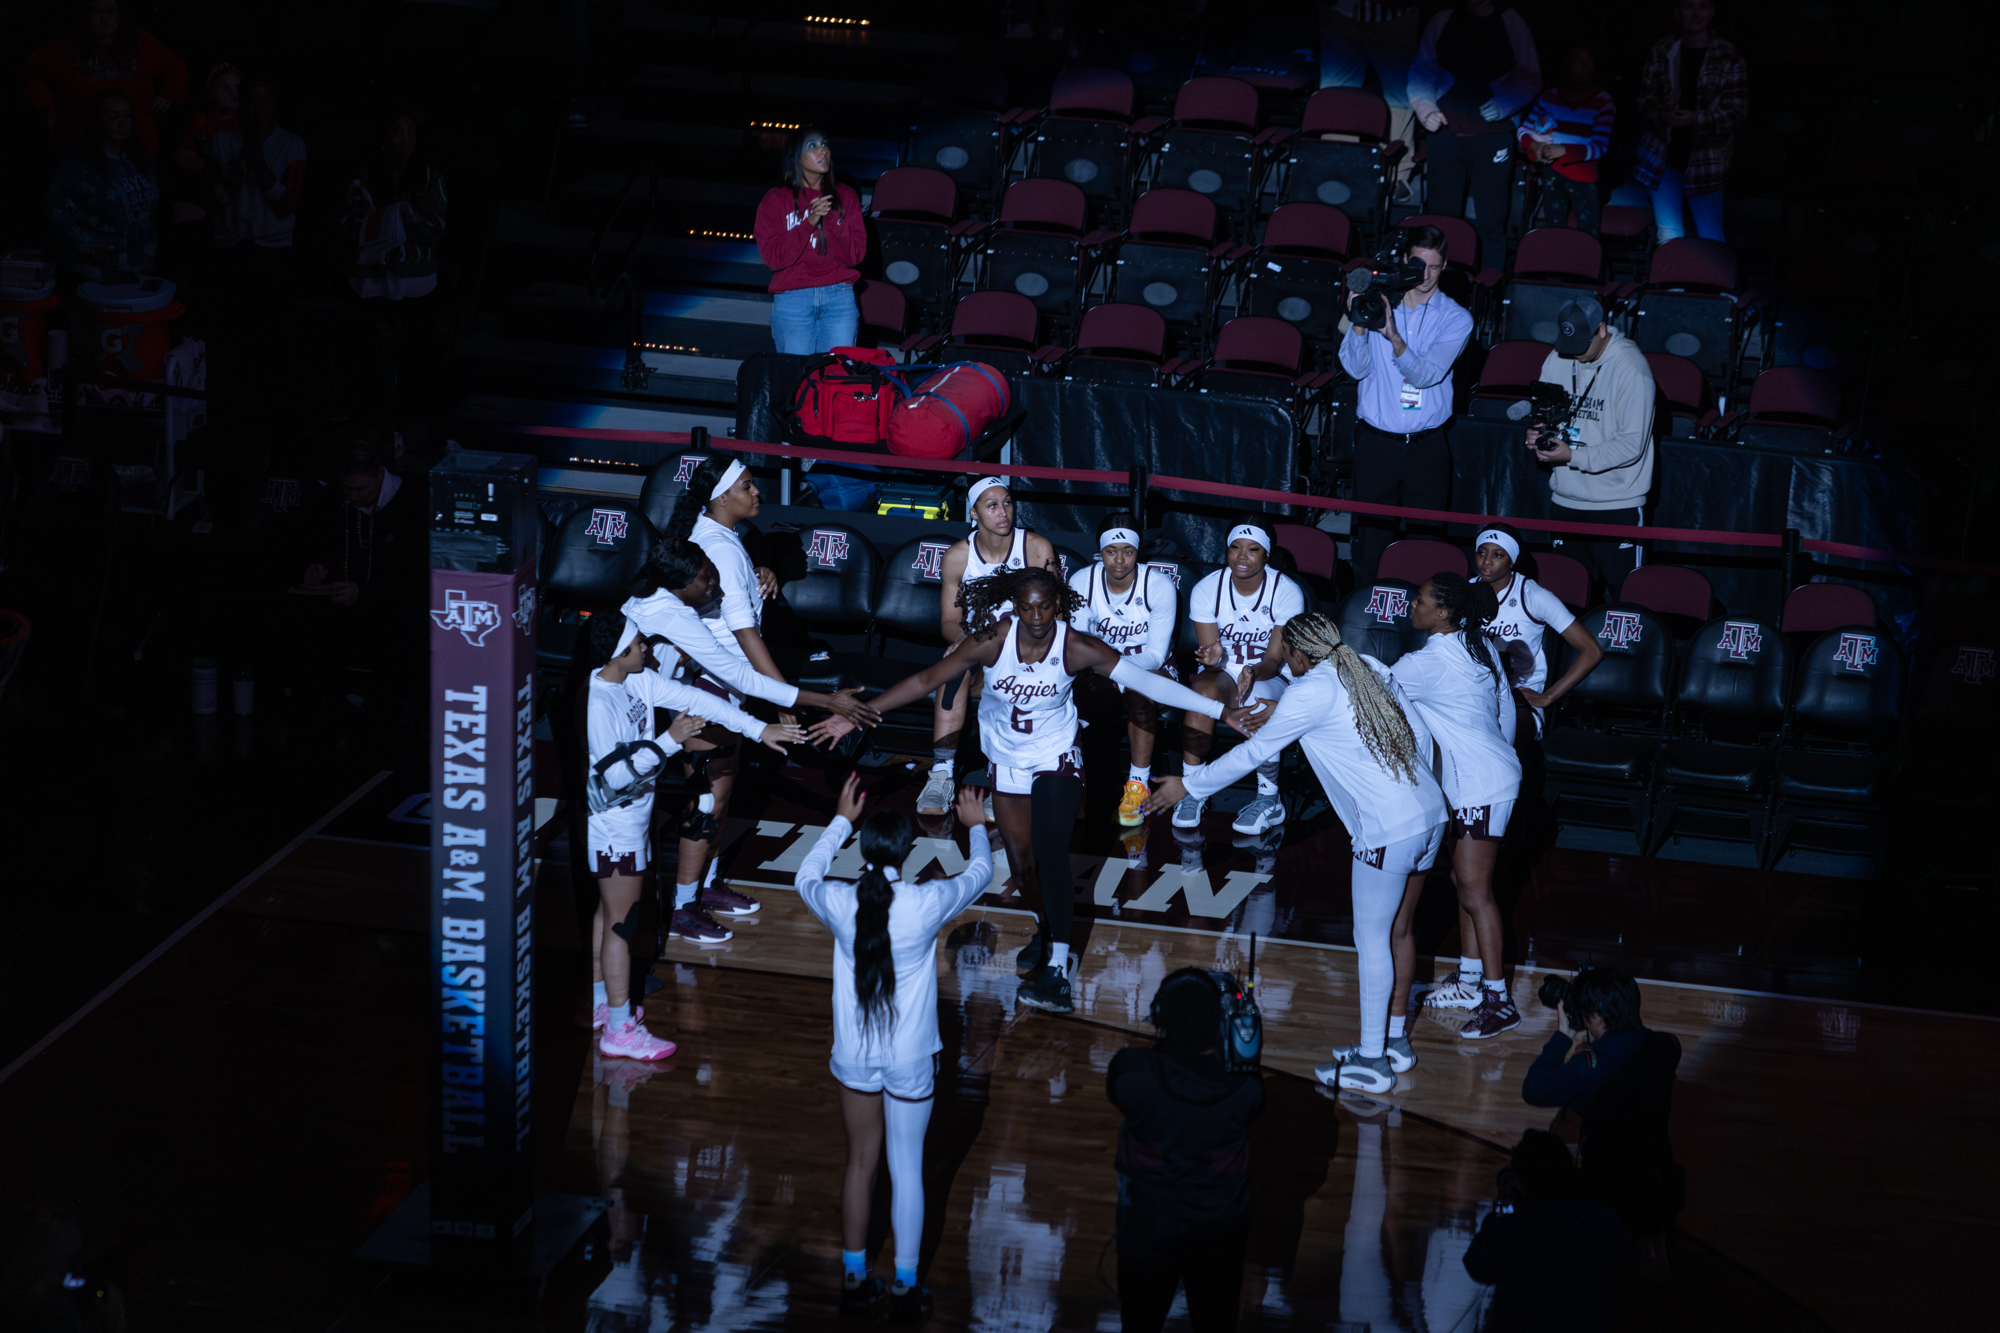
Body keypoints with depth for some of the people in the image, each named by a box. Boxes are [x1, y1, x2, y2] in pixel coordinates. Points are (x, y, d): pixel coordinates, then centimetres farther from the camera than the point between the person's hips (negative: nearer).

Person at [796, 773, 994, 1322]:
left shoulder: (839, 903, -15)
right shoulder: (927, 904, -20)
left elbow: (807, 874, 11)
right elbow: (980, 874, 2)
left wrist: (842, 819, 22)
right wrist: (976, 827, 21)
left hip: (855, 1056, 2)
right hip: (910, 1060, -2)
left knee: (860, 1163, 17)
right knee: (907, 1169, 10)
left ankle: (854, 1281, 28)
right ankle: (906, 1290, 19)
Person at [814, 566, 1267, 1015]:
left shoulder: (1077, 648, -21)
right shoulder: (993, 641, -19)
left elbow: (1145, 681, -22)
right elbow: (926, 680, -13)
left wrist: (1219, 712, -26)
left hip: (1057, 762, -3)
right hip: (1007, 763, 3)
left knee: (1050, 852, -21)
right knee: (1022, 862, 10)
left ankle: (1058, 970, -22)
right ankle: (1046, 930, 42)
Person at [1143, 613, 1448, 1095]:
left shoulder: (1308, 694, -9)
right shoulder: (1371, 670, 12)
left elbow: (1253, 753, -3)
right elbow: (1420, 733, 15)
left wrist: (1187, 786, 7)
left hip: (1387, 830, -8)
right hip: (1431, 815, 8)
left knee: (1372, 940, 2)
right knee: (1396, 931, 19)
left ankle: (1372, 1060, 9)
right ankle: (1395, 1040, 29)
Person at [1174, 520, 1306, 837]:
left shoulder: (1287, 592, -14)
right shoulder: (1206, 590, -9)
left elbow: (1274, 660, -15)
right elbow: (1209, 652, -9)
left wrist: (1254, 671, -39)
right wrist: (1214, 658, -35)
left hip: (1269, 677, -1)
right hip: (1224, 672, 1)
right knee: (1203, 689, -33)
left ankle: (1269, 799, -14)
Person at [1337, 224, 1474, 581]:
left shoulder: (1456, 319, 0)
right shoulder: (1377, 302, 4)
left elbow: (1426, 374, -16)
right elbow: (1355, 368, -5)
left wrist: (1395, 338, -33)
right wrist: (1358, 326, -23)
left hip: (1427, 447, 0)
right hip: (1376, 441, 0)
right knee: (1370, 537, 2)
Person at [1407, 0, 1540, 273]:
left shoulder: (1511, 22, 3)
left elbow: (1530, 77, 5)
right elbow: (1421, 72, 8)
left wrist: (1503, 106, -11)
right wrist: (1427, 109, -9)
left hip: (1493, 135, -1)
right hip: (1444, 130, 1)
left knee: (1492, 220, 0)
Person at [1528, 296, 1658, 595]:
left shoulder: (1631, 368, -15)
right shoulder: (1558, 359, 4)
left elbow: (1632, 444, -17)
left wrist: (1574, 457, -22)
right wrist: (1538, 433, -7)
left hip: (1617, 505, -6)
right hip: (1565, 500, 6)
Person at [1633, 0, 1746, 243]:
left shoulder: (1729, 58, -5)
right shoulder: (1662, 51, 3)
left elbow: (1737, 112, -7)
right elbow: (1645, 97, 6)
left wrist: (1695, 120, -23)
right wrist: (1662, 111, -18)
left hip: (1705, 161, -2)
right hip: (1663, 157, 2)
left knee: (1711, 241, -2)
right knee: (1668, 238, 7)